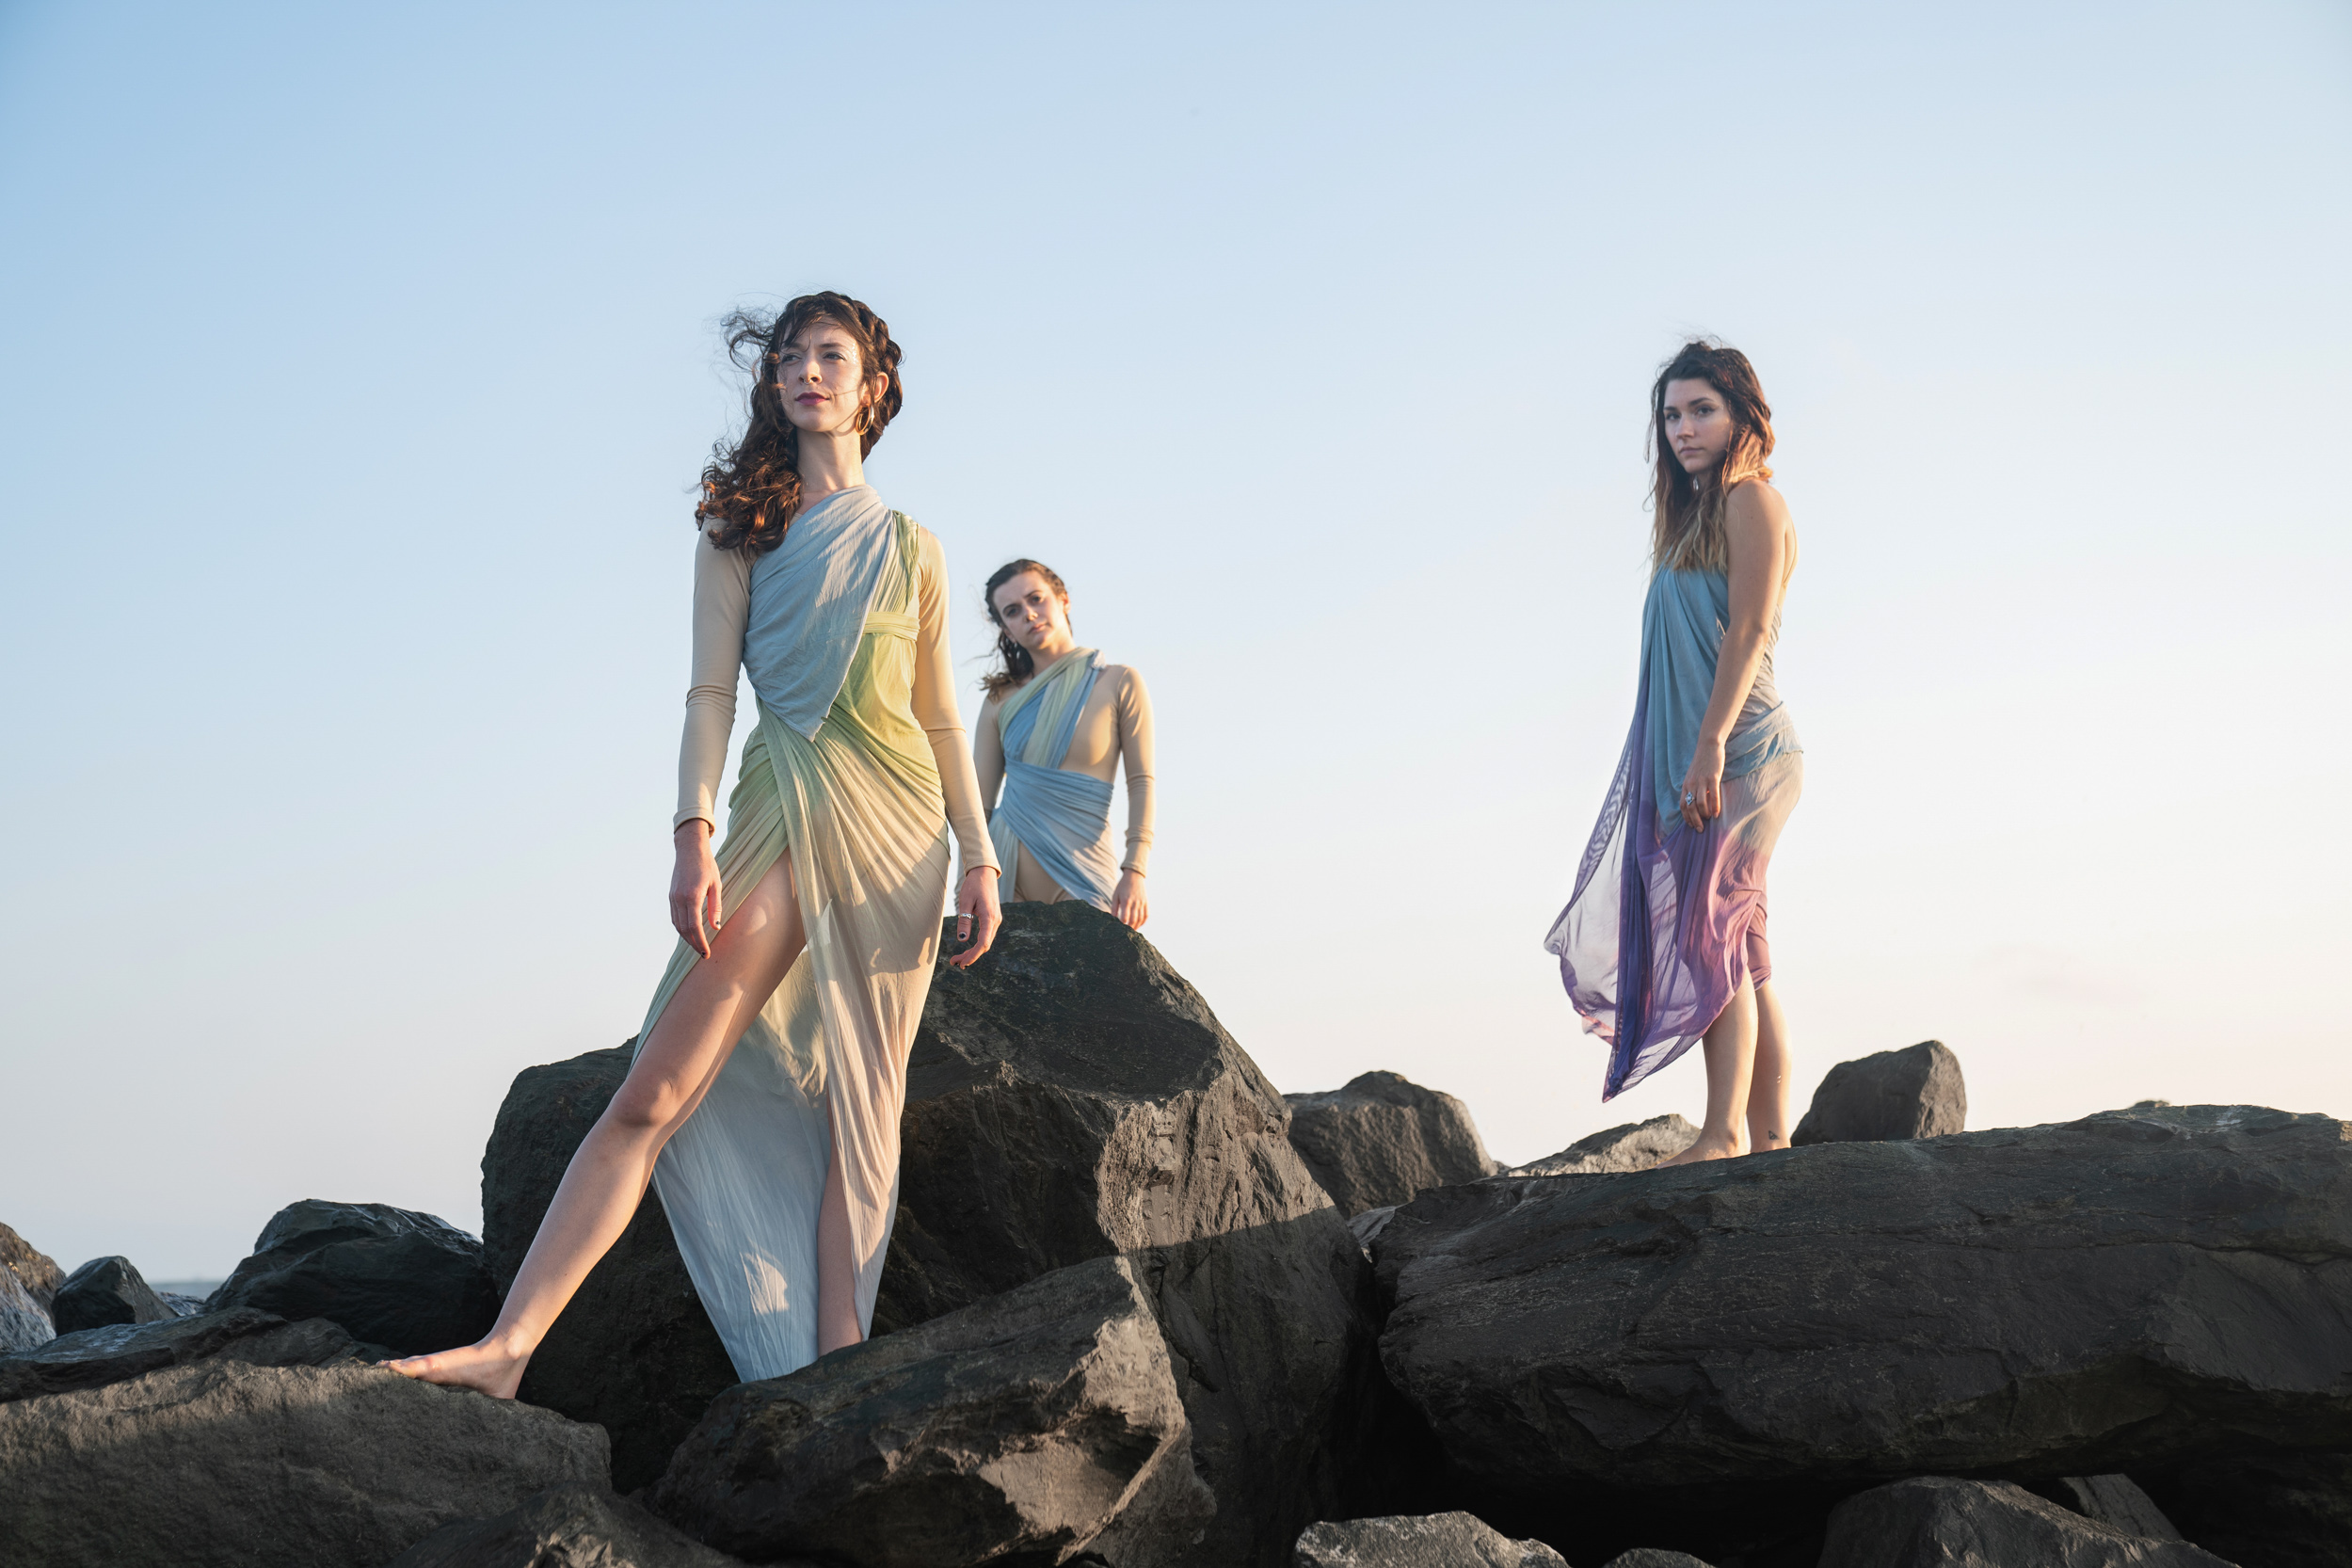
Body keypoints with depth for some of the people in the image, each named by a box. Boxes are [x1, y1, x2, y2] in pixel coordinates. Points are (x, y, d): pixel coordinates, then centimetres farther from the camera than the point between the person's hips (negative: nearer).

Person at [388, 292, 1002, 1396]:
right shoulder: (741, 528, 12)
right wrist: (695, 835, -11)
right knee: (658, 1091, -15)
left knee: (864, 1101, -3)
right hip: (784, 809, -2)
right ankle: (510, 1345, -22)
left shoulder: (911, 551, 18)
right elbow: (710, 692, 3)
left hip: (898, 825, 2)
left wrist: (979, 858, 7)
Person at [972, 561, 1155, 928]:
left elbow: (1141, 782, -1)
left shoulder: (1119, 683, 3)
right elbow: (978, 799, 8)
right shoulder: (1001, 701, 9)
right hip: (1006, 867, 2)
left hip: (1083, 867, -2)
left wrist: (1135, 873, -11)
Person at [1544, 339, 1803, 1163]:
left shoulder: (1751, 501, -5)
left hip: (1737, 753, -9)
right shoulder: (1696, 515, 22)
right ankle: (1771, 1138, 9)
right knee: (1739, 954, 7)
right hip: (1688, 757, 9)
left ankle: (1723, 1135, -17)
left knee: (1714, 938, -15)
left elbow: (1748, 630, -15)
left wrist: (1710, 745, -23)